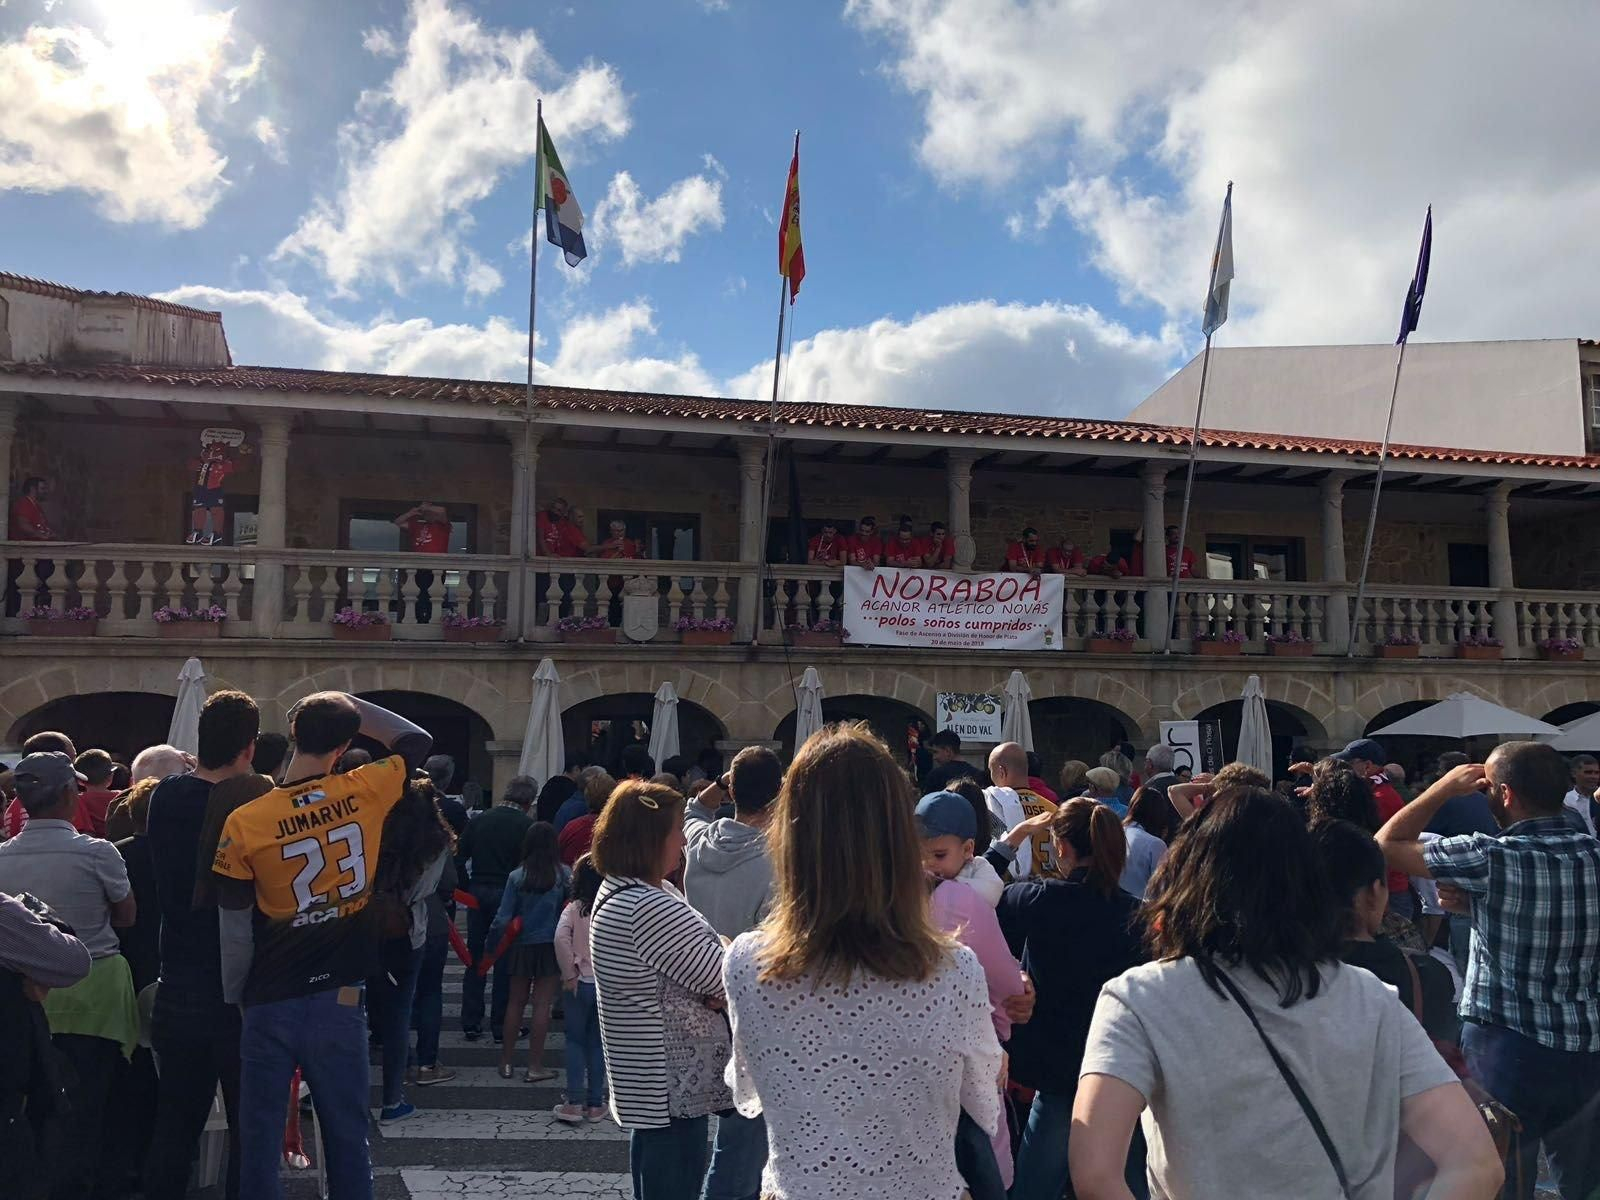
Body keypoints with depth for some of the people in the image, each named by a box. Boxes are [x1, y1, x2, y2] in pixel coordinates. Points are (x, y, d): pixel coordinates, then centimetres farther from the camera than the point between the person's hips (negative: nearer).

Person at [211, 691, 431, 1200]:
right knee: (348, 1138, 13)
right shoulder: (365, 794, -10)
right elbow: (416, 740, 9)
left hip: (271, 1005, -1)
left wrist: (231, 1000, 8)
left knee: (260, 1139, 13)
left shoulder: (244, 822, -11)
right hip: (339, 1002, 1)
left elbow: (235, 930, -6)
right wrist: (349, 704, 6)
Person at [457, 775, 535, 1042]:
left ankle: (471, 1023, 18)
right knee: (505, 960, 5)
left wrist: (466, 889, 11)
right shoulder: (527, 825, -8)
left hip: (477, 892, 4)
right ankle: (501, 1025, 10)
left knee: (474, 957, 13)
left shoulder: (480, 820, 4)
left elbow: (460, 858, 5)